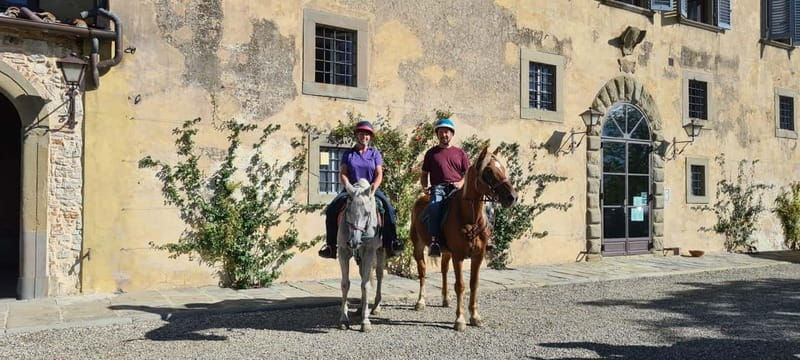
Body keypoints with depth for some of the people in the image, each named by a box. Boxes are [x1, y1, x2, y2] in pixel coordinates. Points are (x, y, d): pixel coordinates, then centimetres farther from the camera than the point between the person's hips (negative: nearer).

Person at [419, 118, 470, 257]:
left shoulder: (460, 153, 19)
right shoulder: (431, 153, 18)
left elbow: (468, 174, 17)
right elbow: (424, 174, 21)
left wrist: (461, 183, -3)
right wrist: (424, 187, 1)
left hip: (456, 188, 1)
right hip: (438, 188, -1)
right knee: (434, 206, -32)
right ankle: (434, 242, -34)